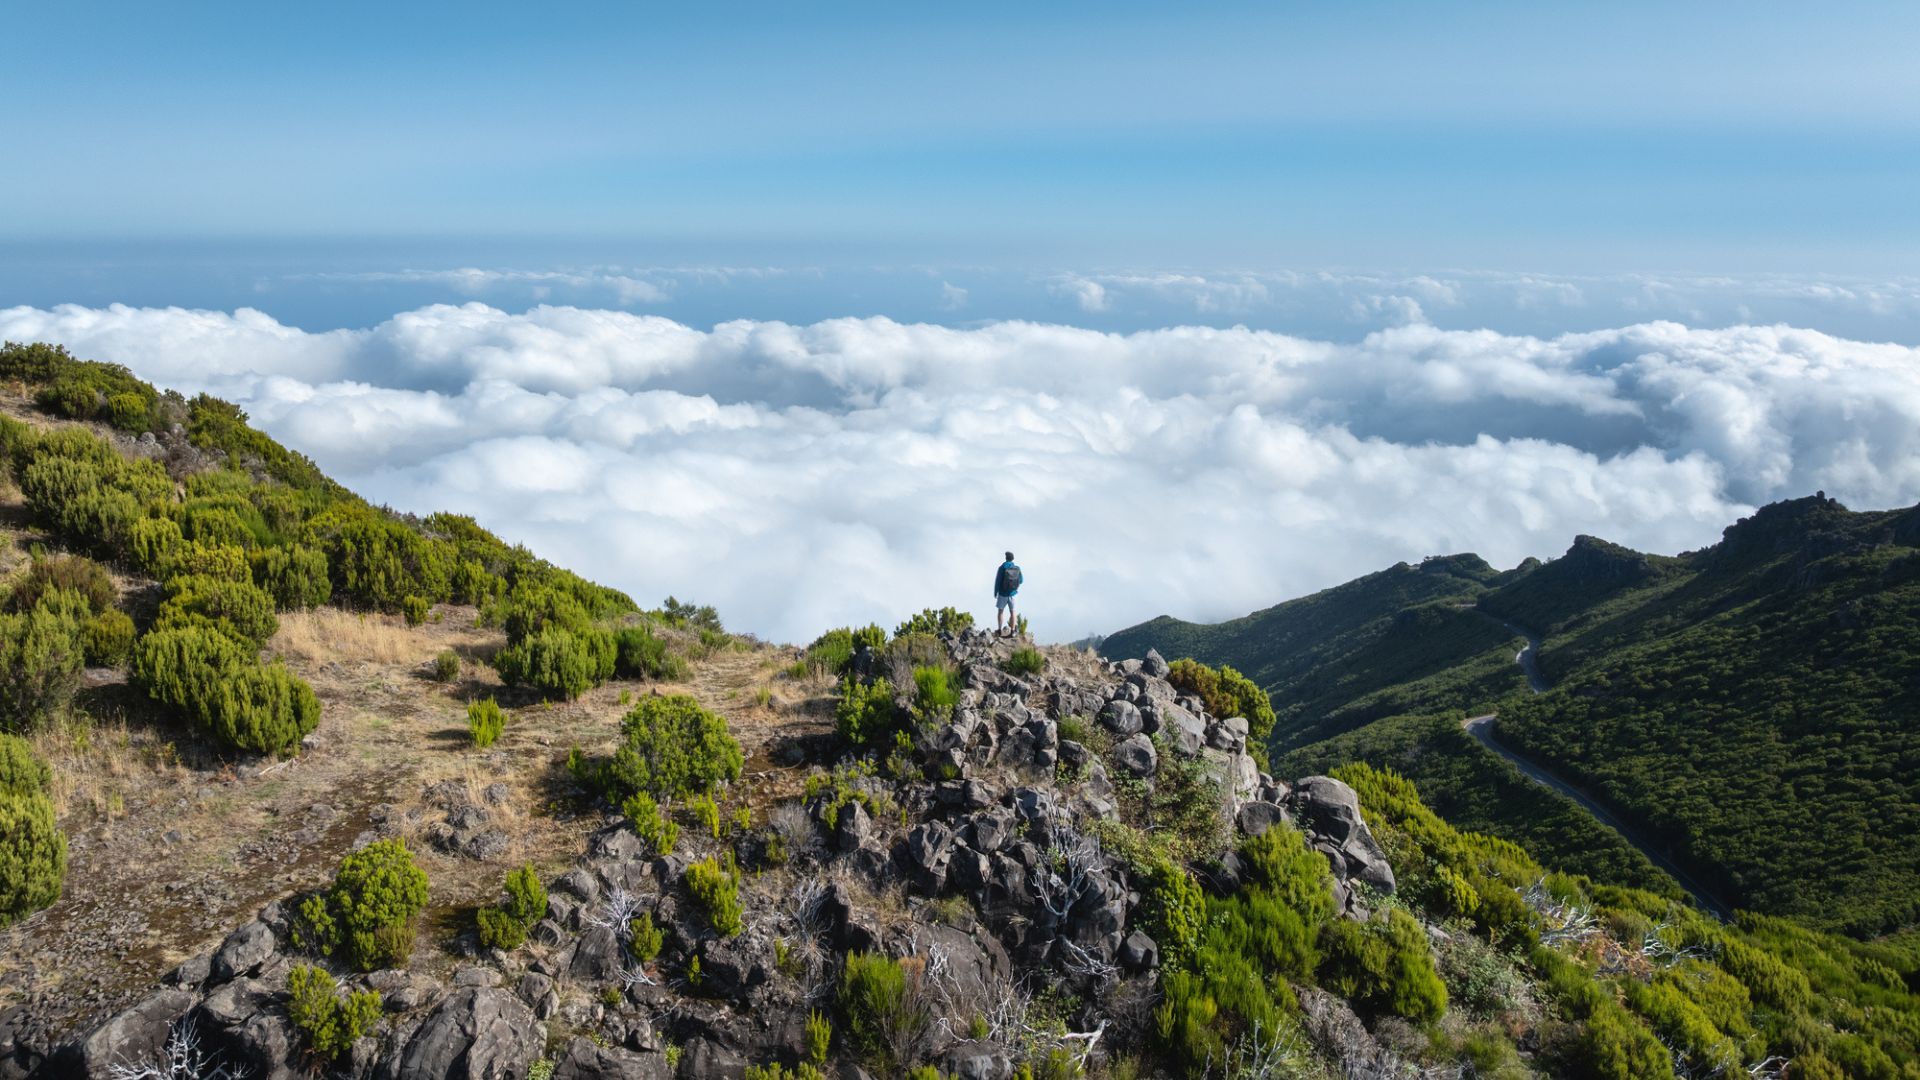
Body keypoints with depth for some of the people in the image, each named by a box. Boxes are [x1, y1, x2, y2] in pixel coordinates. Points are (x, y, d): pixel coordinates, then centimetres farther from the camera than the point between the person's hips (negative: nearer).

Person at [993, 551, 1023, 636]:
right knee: (1012, 612, 12)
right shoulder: (1017, 568, -5)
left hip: (1003, 594, -2)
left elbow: (997, 581, -12)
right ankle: (1013, 630, 12)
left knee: (1000, 611, 12)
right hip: (1012, 593, 2)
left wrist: (995, 593, 0)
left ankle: (999, 630, 13)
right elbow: (1020, 581, 7)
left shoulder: (1002, 568, -14)